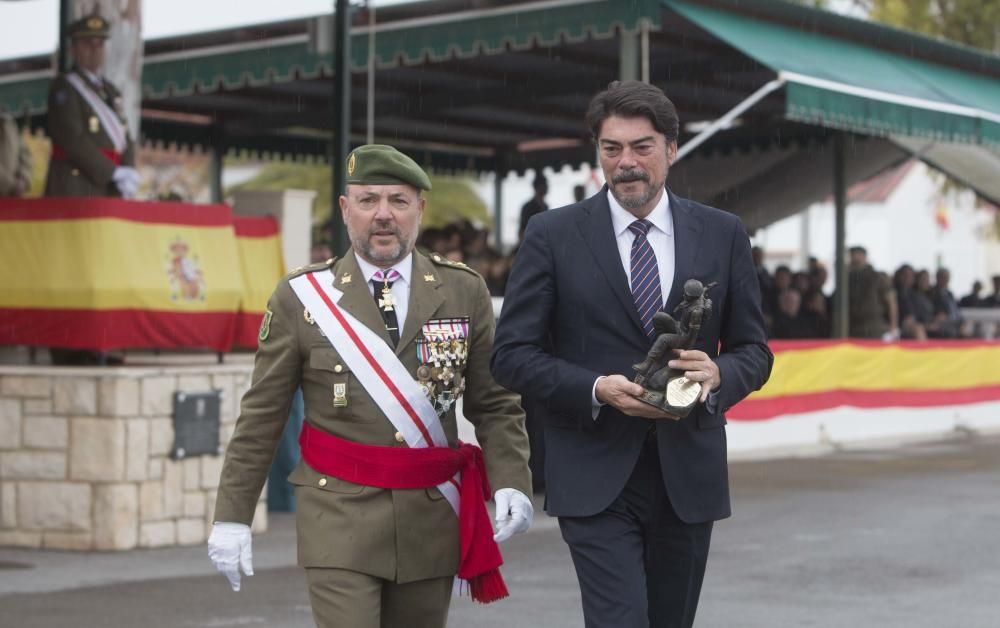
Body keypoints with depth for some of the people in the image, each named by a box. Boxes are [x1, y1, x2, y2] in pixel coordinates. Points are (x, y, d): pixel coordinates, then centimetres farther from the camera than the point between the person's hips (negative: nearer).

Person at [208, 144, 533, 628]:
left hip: (432, 520, 2)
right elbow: (261, 418, 3)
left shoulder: (464, 292, 4)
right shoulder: (302, 296, 0)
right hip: (339, 517, -2)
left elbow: (494, 405, 7)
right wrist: (232, 515, 1)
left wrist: (510, 481, -8)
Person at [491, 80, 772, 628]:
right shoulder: (553, 235, -1)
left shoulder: (722, 234, 6)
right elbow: (512, 354, -2)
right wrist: (598, 389, -18)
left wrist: (717, 373, -14)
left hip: (690, 475, 3)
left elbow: (753, 351, 10)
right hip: (596, 479, -3)